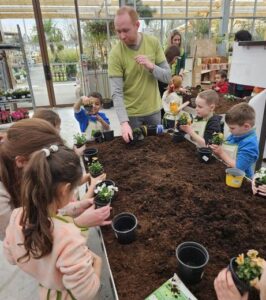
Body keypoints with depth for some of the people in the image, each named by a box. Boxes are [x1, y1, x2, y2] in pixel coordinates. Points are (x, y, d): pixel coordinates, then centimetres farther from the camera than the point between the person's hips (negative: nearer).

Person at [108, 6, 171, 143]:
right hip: (131, 113, -2)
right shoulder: (115, 53, -15)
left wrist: (151, 67, -24)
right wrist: (124, 122, -31)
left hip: (153, 109, 3)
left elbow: (167, 76, -4)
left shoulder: (153, 42, -6)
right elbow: (116, 93, -20)